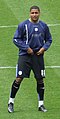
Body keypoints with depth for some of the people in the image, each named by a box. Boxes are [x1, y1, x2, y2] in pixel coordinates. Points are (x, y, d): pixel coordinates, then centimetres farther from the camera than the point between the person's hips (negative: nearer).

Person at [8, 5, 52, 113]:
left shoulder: (44, 26, 6)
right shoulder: (23, 25, -5)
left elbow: (49, 40, 16)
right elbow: (16, 39, -3)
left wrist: (44, 48, -2)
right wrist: (26, 48, -12)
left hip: (38, 55, 3)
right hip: (25, 55, -3)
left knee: (40, 80, 5)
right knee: (19, 79, -9)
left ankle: (41, 104, 15)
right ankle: (11, 102, 5)